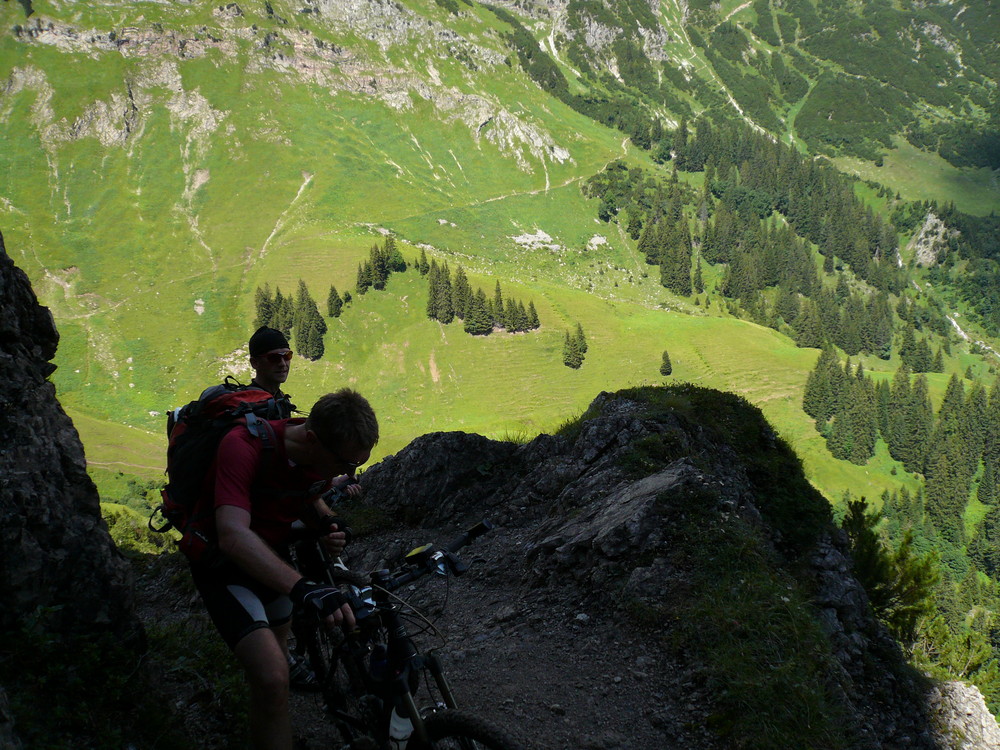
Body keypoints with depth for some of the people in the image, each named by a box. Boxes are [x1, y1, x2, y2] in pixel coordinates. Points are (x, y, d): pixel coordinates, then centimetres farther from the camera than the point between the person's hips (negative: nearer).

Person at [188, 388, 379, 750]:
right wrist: (305, 589, -58)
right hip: (222, 559, -7)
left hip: (272, 554, 7)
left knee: (278, 649, 26)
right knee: (273, 676, -25)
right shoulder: (244, 447, -36)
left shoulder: (332, 454, -14)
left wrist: (326, 523, -17)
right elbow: (233, 534, -47)